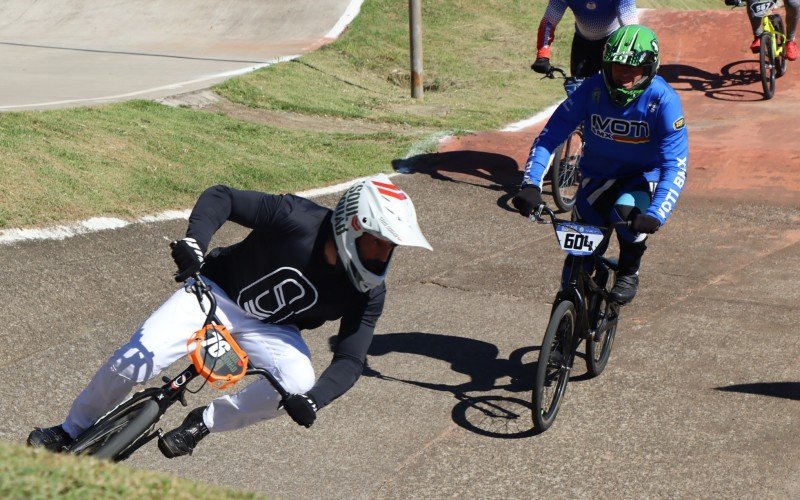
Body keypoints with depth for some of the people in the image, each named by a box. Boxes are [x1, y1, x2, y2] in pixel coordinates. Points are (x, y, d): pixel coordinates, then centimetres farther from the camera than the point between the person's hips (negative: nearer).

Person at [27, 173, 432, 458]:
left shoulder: (368, 294, -17)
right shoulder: (297, 219, -28)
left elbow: (350, 360, -16)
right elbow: (220, 197, -21)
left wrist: (315, 399, -35)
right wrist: (194, 240, -39)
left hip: (272, 329, 3)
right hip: (218, 292, -3)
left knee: (298, 383, -29)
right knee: (137, 359, -21)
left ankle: (203, 423, -6)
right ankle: (71, 433, 4)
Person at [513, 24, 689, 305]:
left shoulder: (663, 100, -24)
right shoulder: (593, 90, -18)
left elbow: (676, 166, -30)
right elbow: (548, 137, -16)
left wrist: (656, 214, -46)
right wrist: (531, 185, -32)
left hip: (642, 177, -2)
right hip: (598, 176, 2)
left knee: (627, 211, -35)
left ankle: (629, 272, -5)